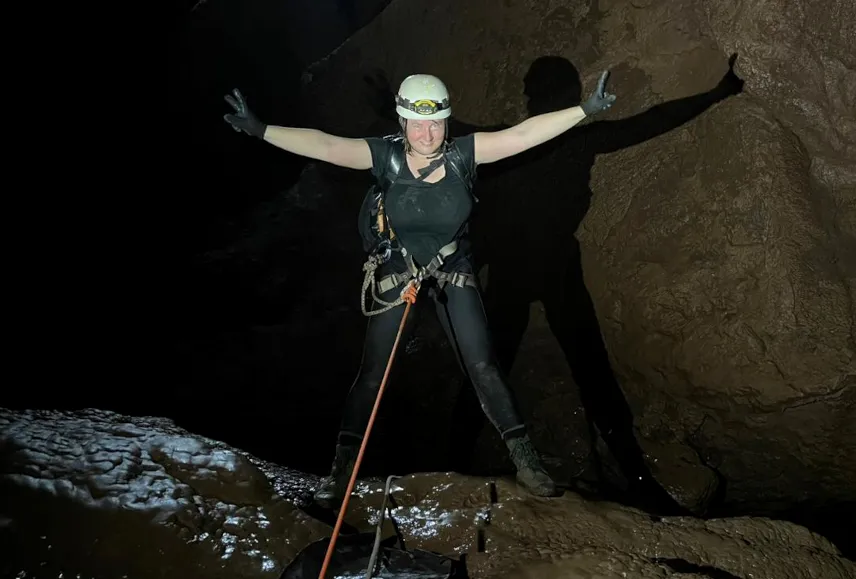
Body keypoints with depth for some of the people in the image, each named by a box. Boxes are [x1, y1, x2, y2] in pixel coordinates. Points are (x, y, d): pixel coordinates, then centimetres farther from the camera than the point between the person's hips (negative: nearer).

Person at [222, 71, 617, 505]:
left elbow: (522, 134, -22)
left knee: (482, 365, -1)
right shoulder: (385, 156, -19)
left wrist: (587, 110, -27)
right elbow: (325, 145, -27)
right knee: (372, 372, 2)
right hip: (396, 272, 0)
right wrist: (259, 130, -35)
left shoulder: (464, 153, -17)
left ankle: (524, 458, 12)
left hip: (454, 272, 1)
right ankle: (343, 466, 18)